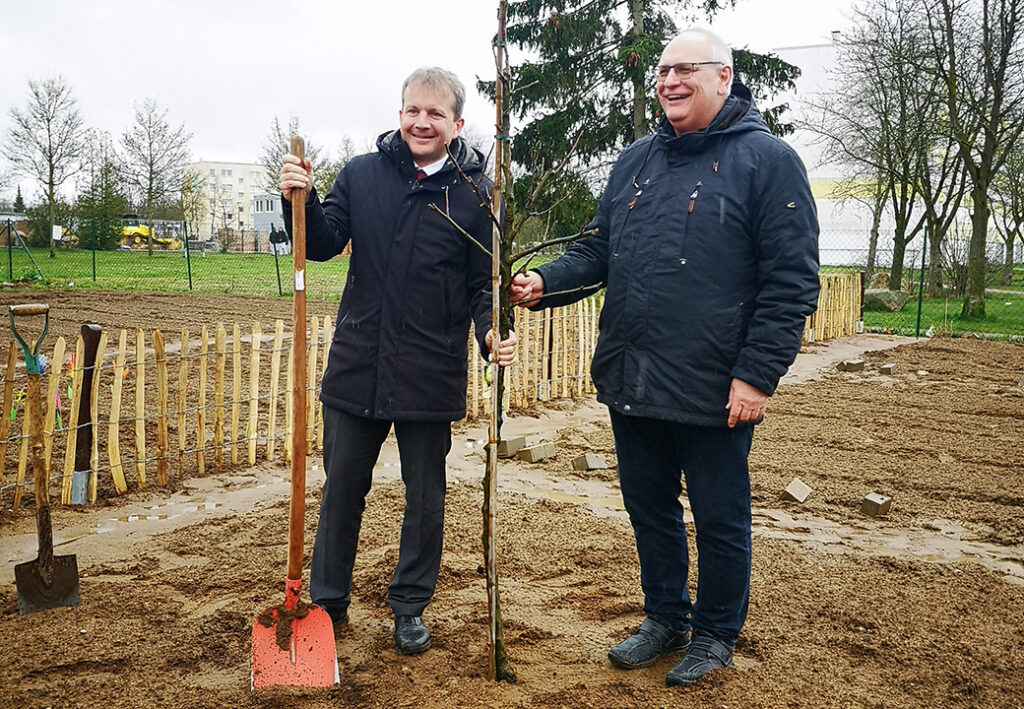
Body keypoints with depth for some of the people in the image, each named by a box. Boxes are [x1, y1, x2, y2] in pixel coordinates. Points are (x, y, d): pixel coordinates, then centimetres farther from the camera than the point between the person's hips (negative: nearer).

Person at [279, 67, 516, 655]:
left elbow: (486, 283, 0)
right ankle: (328, 602, 33)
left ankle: (410, 607, 33)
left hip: (432, 375, -1)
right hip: (357, 366, 2)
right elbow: (323, 245, 0)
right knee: (342, 491, 14)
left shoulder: (475, 191, -2)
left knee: (425, 500, 13)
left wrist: (493, 331, -18)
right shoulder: (362, 174, 2)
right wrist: (301, 201, -18)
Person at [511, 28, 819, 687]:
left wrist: (757, 374, -16)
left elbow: (792, 281, -11)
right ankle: (665, 617, 38)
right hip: (630, 382, 6)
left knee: (720, 520, 10)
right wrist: (546, 281, -2)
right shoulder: (636, 161, 12)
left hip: (715, 392, -6)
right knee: (649, 509, 18)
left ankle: (716, 633, 31)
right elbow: (599, 250, 17)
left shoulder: (767, 159, -7)